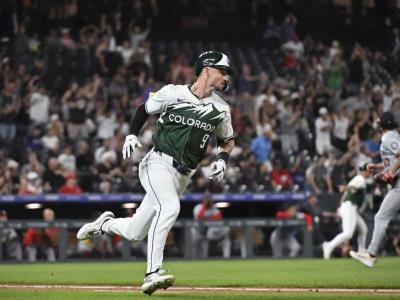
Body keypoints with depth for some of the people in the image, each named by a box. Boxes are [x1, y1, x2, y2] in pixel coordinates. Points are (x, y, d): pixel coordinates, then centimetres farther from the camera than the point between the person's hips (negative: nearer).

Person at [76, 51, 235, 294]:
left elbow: (228, 140, 22)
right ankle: (153, 273, -35)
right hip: (158, 163, -5)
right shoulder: (172, 93, -2)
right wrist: (132, 135, -1)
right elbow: (144, 109, 14)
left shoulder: (221, 109, 7)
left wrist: (222, 160, 3)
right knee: (170, 207, -33)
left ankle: (106, 223, 37)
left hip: (183, 175, 5)